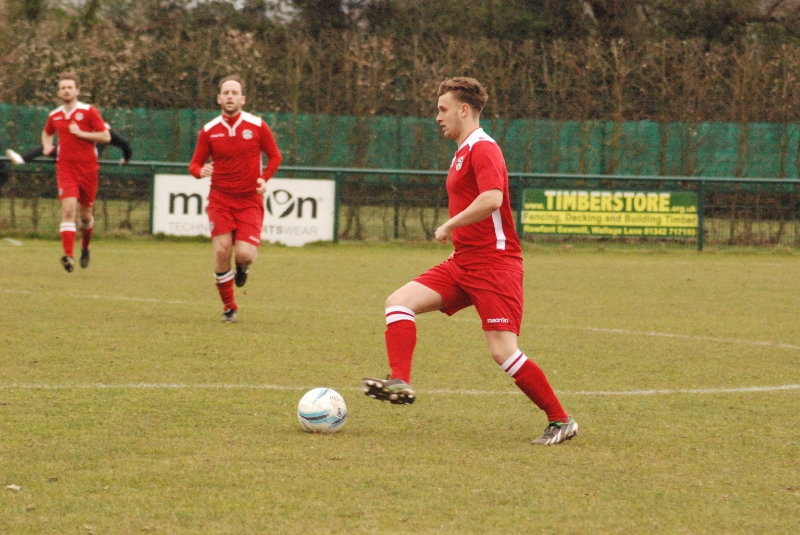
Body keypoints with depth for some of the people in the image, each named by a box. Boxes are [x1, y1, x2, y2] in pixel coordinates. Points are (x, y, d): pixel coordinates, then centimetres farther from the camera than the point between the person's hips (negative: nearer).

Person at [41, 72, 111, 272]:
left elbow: (106, 137, -7)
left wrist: (81, 133, -14)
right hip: (65, 169, 1)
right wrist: (47, 146, 9)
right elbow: (47, 133, 30)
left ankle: (85, 248, 40)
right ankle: (68, 256, -27)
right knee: (68, 209, -18)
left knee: (85, 214, 11)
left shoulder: (89, 112, -3)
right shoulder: (54, 116, 8)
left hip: (88, 169, -1)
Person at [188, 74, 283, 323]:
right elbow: (195, 164, 6)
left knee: (244, 254, -16)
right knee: (222, 251, -12)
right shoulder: (209, 131, 1)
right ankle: (229, 307, 7)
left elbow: (275, 156, 8)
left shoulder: (257, 126, -2)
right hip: (220, 200, 1)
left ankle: (242, 266, 25)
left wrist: (264, 178, -8)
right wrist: (201, 171, -18)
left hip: (250, 200, -1)